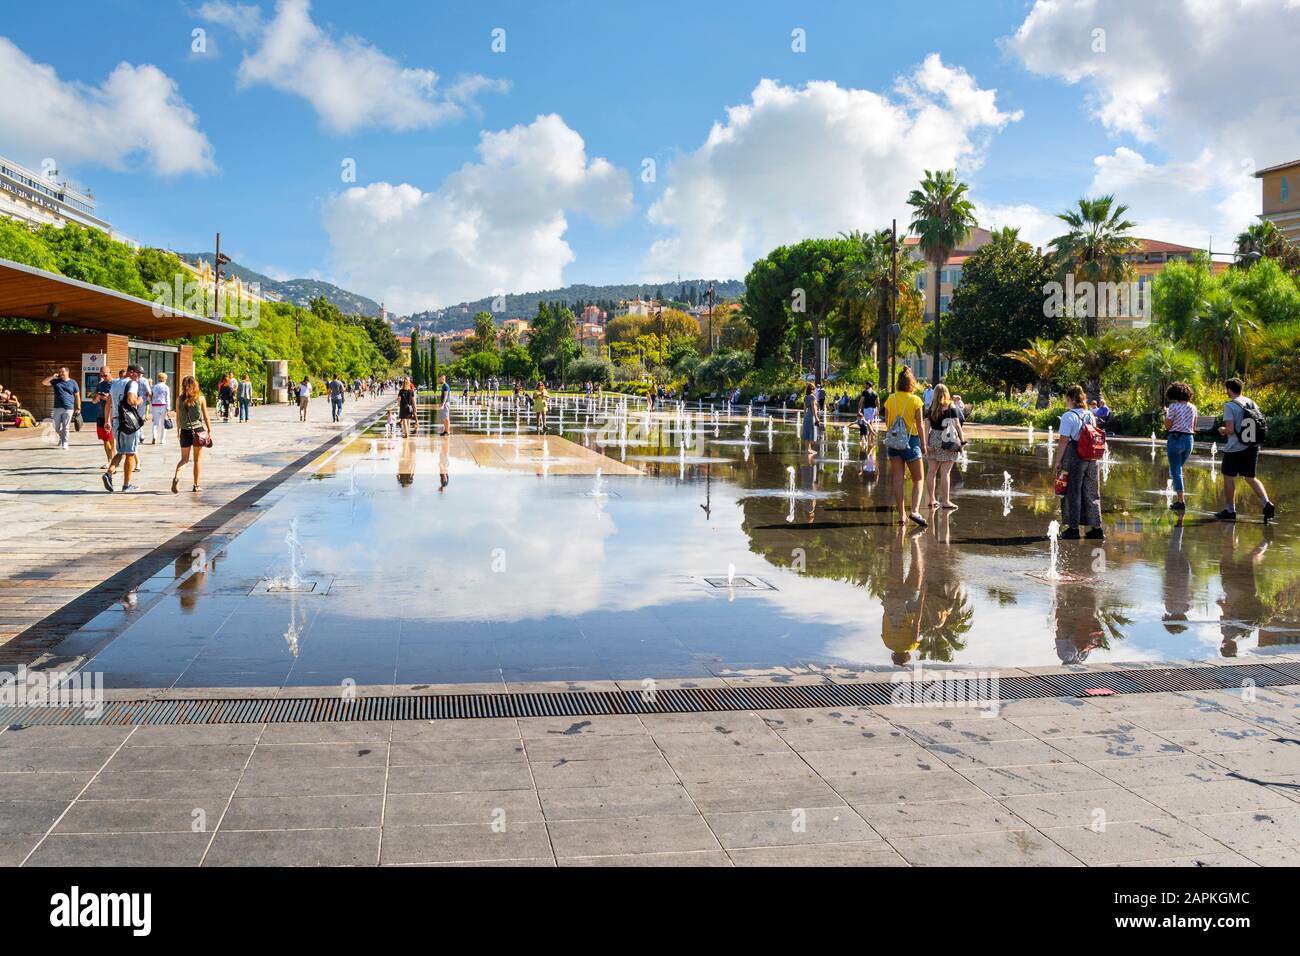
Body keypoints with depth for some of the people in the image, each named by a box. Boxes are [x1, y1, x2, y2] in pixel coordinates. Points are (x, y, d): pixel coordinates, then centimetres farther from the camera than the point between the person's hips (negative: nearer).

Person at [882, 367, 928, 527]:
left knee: (897, 479, 7)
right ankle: (914, 510, -12)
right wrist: (923, 444, 3)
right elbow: (920, 425, -5)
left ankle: (901, 514, 8)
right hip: (911, 441, -3)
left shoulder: (890, 399, 0)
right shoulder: (915, 400, -8)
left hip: (893, 441, 3)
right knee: (918, 479, 6)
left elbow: (887, 422, 4)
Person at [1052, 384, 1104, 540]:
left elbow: (1063, 441, -14)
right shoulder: (1091, 416, 8)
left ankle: (1073, 528, 9)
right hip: (1091, 459, 6)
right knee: (1091, 493, 12)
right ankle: (1096, 528, 14)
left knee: (1073, 493, 4)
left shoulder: (1068, 416, -12)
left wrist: (1057, 461, -8)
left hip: (1073, 458, -6)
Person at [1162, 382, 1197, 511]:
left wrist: (1166, 414, 6)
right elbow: (1194, 427, 12)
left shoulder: (1173, 406, -10)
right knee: (1178, 469, 21)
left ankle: (1181, 502, -8)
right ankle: (1179, 500, 21)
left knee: (1176, 472, -2)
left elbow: (1167, 426, -8)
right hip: (1189, 440, 6)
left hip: (1175, 439, -6)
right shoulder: (1192, 407, 7)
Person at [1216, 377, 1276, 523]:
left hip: (1234, 449, -6)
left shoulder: (1230, 406, -13)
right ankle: (1267, 504, -2)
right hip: (1252, 448, 6)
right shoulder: (1252, 403, 7)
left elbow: (1230, 430, -19)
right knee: (1250, 478, 14)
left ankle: (1230, 511, 12)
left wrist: (1222, 430, 3)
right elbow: (1260, 424, 12)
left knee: (1229, 477, 7)